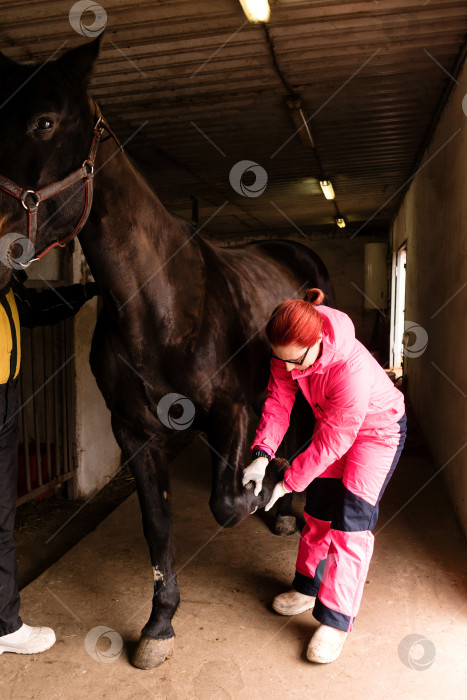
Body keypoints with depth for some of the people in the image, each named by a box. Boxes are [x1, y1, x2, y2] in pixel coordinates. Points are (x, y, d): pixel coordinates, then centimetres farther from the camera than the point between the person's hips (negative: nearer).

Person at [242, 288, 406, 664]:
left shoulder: (353, 369, -42)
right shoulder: (287, 352, -23)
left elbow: (330, 443, -34)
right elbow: (278, 401, -15)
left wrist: (286, 484, -27)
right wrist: (262, 455, -27)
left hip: (377, 429, -6)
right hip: (331, 423, 6)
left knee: (350, 519, -8)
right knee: (318, 509, 14)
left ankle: (336, 621, 5)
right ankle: (309, 585, 35)